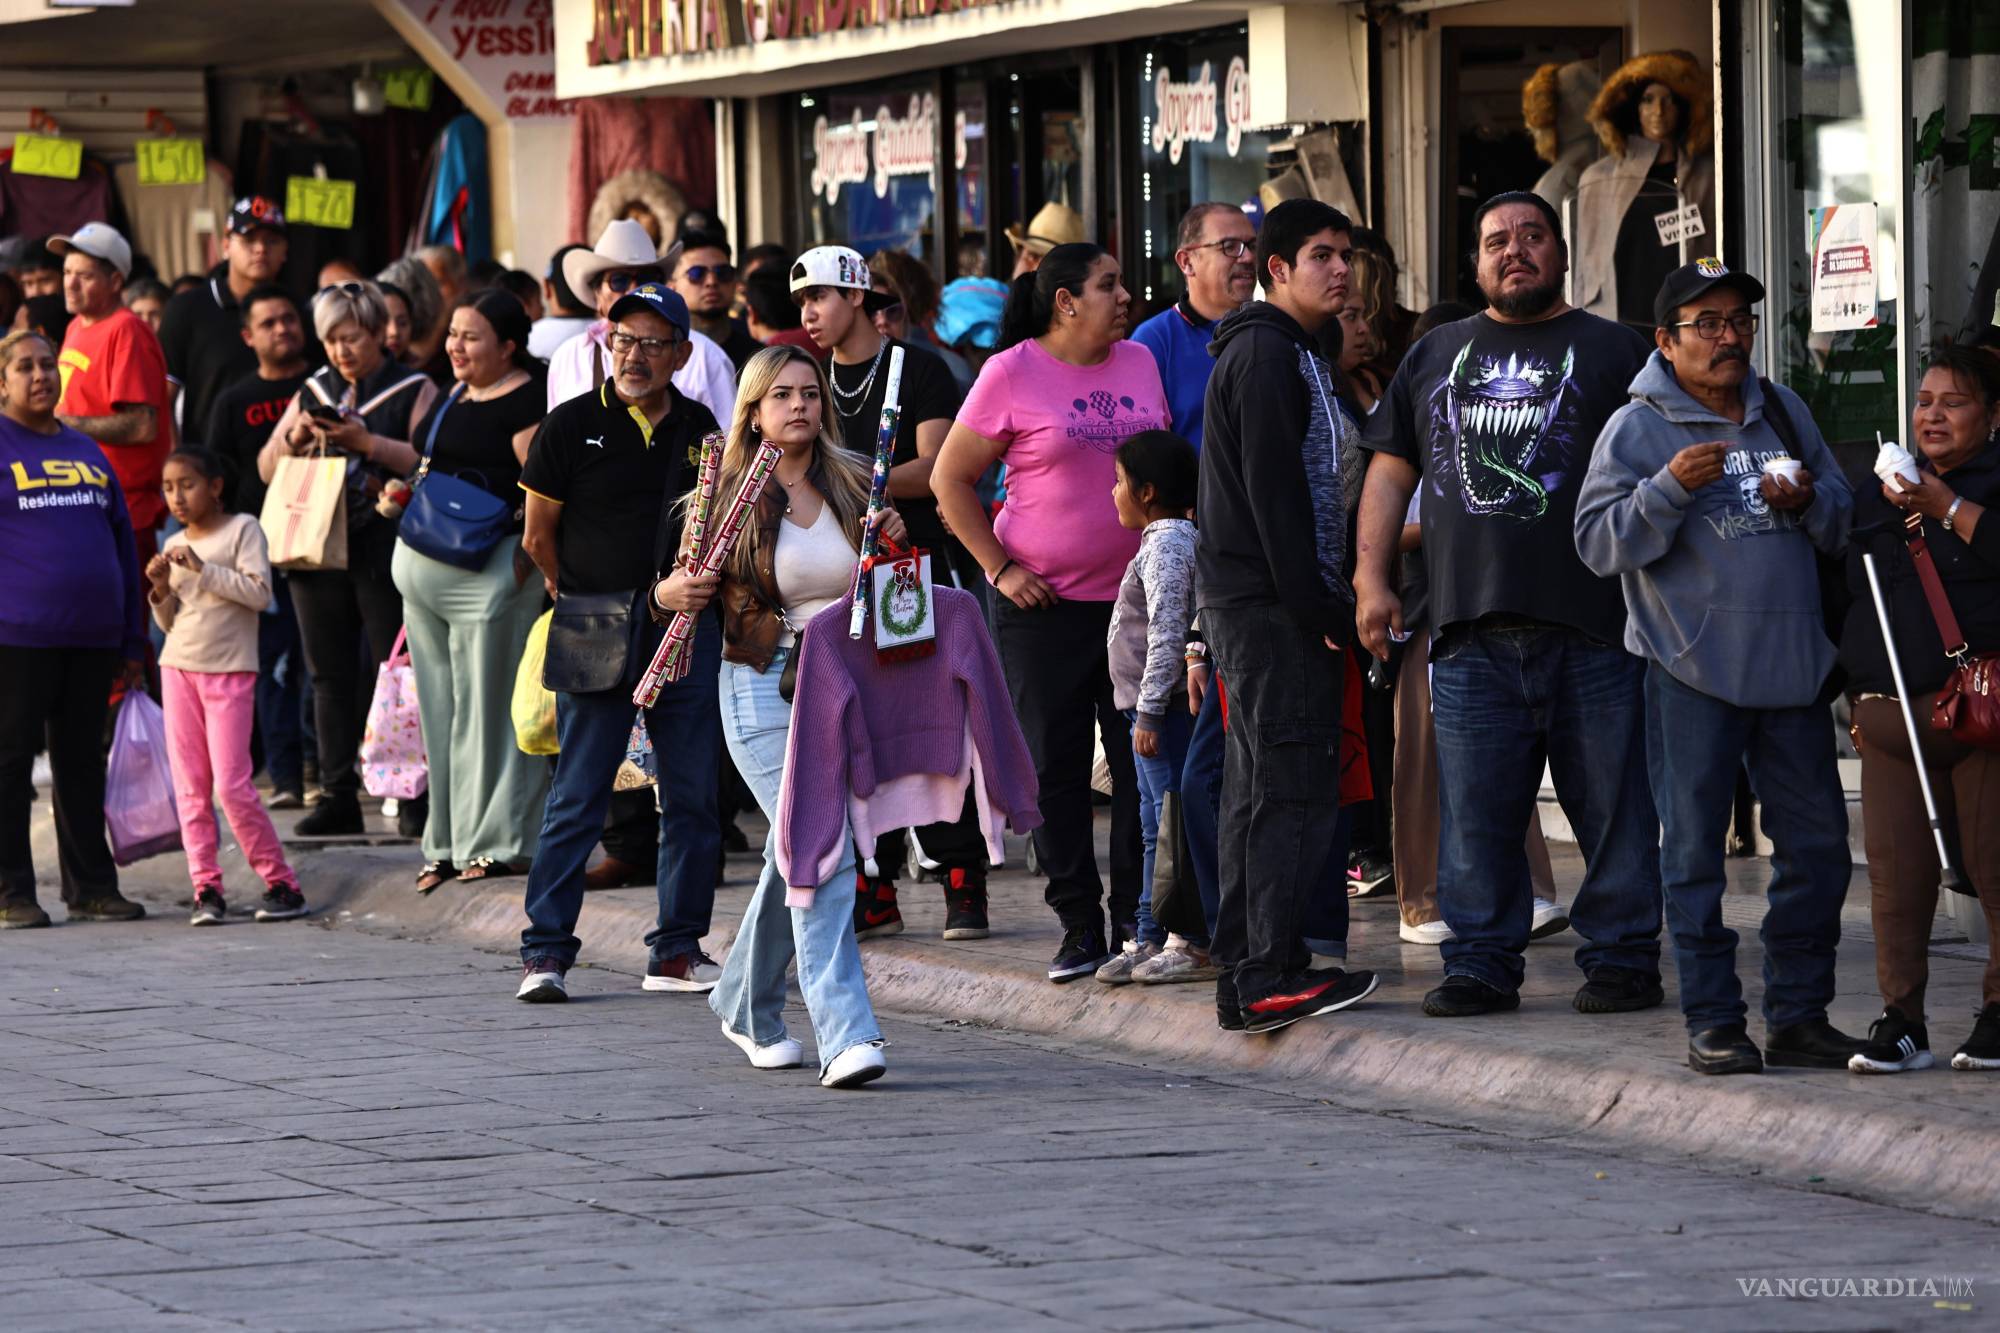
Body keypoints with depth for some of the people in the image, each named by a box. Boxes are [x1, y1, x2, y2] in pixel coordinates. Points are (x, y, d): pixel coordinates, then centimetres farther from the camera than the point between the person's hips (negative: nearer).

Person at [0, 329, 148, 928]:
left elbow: (122, 542, 20)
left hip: (92, 635, 5)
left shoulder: (87, 452, 17)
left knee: (83, 761, 10)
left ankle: (92, 887, 16)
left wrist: (132, 640, 17)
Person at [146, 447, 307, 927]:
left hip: (230, 671, -5)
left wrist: (202, 568, -19)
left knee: (232, 785, -10)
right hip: (179, 669, 5)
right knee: (190, 787, 0)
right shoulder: (174, 546, 11)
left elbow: (259, 593, -16)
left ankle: (281, 883, -1)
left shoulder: (242, 530, -3)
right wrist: (162, 590, -4)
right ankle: (206, 888, 2)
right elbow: (169, 623, 15)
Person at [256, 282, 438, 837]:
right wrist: (293, 436, -3)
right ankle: (338, 796, 10)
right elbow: (266, 469, 17)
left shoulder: (413, 391, 1)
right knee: (330, 675, 6)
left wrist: (366, 442, -18)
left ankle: (414, 795, -3)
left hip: (383, 552, -5)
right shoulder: (314, 391, 16)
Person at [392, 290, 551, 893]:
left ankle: (499, 841, 1)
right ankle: (451, 843, 16)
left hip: (491, 568, -9)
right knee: (441, 706, 11)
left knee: (488, 703, -5)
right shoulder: (452, 397, 18)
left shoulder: (526, 402, -10)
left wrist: (523, 556, -24)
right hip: (427, 567, 9)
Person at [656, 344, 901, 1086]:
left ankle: (745, 1007, 35)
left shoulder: (852, 486, 5)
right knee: (820, 851, -18)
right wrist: (675, 593, -20)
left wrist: (894, 546, -9)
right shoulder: (727, 495, -3)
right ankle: (844, 1036, -22)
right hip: (762, 690, -4)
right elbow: (673, 592, 3)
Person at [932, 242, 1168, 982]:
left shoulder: (1140, 364, 8)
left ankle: (1137, 922, 10)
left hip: (1136, 597, 3)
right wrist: (999, 567, -8)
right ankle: (1079, 926, 8)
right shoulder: (1012, 374, -5)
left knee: (1142, 766, 2)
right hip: (1045, 603, -3)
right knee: (1055, 769, 1)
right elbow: (951, 480, -1)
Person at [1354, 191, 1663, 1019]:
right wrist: (1371, 576, 9)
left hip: (1592, 630, -3)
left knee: (1614, 807, -2)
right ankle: (1480, 963, 8)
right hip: (1471, 632, 3)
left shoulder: (1613, 351, 9)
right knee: (1474, 810, 2)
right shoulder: (1435, 355, 20)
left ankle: (1622, 958, 4)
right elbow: (1390, 470, 20)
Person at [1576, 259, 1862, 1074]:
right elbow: (1600, 543, -9)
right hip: (1692, 672, -5)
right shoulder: (1637, 427, -2)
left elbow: (1845, 525, 18)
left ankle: (1799, 1014, 16)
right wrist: (1670, 487, -22)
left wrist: (1809, 501, -4)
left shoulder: (1784, 412, 14)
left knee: (1816, 845, 6)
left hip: (1793, 664, 5)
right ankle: (1712, 1022, 5)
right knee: (1694, 850, -1)